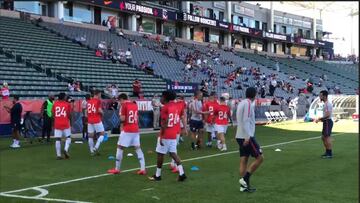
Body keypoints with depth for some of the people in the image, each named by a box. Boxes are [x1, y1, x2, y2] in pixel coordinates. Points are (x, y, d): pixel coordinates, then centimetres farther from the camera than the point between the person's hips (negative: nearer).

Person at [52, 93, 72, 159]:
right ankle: (66, 149, -10)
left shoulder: (55, 104, 5)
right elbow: (69, 115, -5)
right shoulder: (67, 104, -3)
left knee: (58, 139, 2)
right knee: (68, 137, 12)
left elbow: (53, 113, 6)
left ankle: (58, 155, 0)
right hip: (65, 124, -3)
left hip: (57, 124, 3)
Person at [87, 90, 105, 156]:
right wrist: (102, 113, 3)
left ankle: (92, 151, 10)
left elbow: (87, 111, 13)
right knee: (102, 134, 5)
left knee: (91, 136, 7)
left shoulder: (89, 101, 11)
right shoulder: (98, 101, -8)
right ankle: (96, 148, -9)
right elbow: (99, 110, -17)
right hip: (97, 120, -6)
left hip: (90, 121, 6)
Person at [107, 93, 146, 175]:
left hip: (127, 130, -6)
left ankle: (117, 169, 10)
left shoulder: (124, 105, -8)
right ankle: (143, 169, 2)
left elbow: (123, 118, -13)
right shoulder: (135, 105, 12)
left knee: (120, 148, 5)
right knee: (138, 148, 7)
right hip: (135, 130, 6)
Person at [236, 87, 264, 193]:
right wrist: (247, 136, -24)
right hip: (247, 136, -9)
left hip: (240, 136, 9)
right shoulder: (248, 103, -12)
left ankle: (244, 185, 10)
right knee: (260, 157, -2)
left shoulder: (242, 103, 14)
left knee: (244, 160, 8)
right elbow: (245, 120, -20)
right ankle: (245, 178, -6)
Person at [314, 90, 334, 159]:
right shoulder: (325, 104, 16)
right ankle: (327, 152, 22)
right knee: (323, 137, 15)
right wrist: (320, 119, 16)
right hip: (326, 122, 11)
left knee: (327, 137, -8)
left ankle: (330, 154, -5)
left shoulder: (328, 104, -16)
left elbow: (327, 115, -24)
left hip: (328, 122, -11)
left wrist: (319, 119, -19)